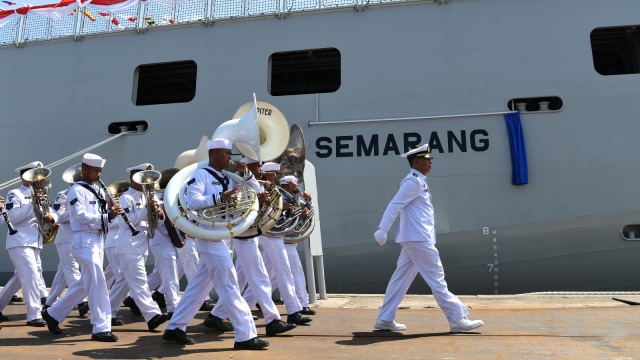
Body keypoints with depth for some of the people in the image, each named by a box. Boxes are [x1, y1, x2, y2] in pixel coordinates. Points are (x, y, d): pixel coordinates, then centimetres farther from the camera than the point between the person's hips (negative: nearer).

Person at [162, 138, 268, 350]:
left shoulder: (226, 179, 16)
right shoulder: (201, 175, -8)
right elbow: (192, 202, -22)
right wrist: (220, 198, -30)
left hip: (221, 236, 9)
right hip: (210, 236, -9)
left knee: (200, 285, 13)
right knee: (229, 286, -7)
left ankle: (174, 328, 24)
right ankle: (245, 336, -2)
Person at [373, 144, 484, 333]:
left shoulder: (419, 181, 18)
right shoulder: (413, 181, -12)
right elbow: (395, 205, -18)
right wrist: (382, 229, -22)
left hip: (414, 239, 10)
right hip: (418, 239, -10)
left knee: (401, 278, 10)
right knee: (436, 279, -3)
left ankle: (385, 319, 14)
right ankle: (457, 319, 5)